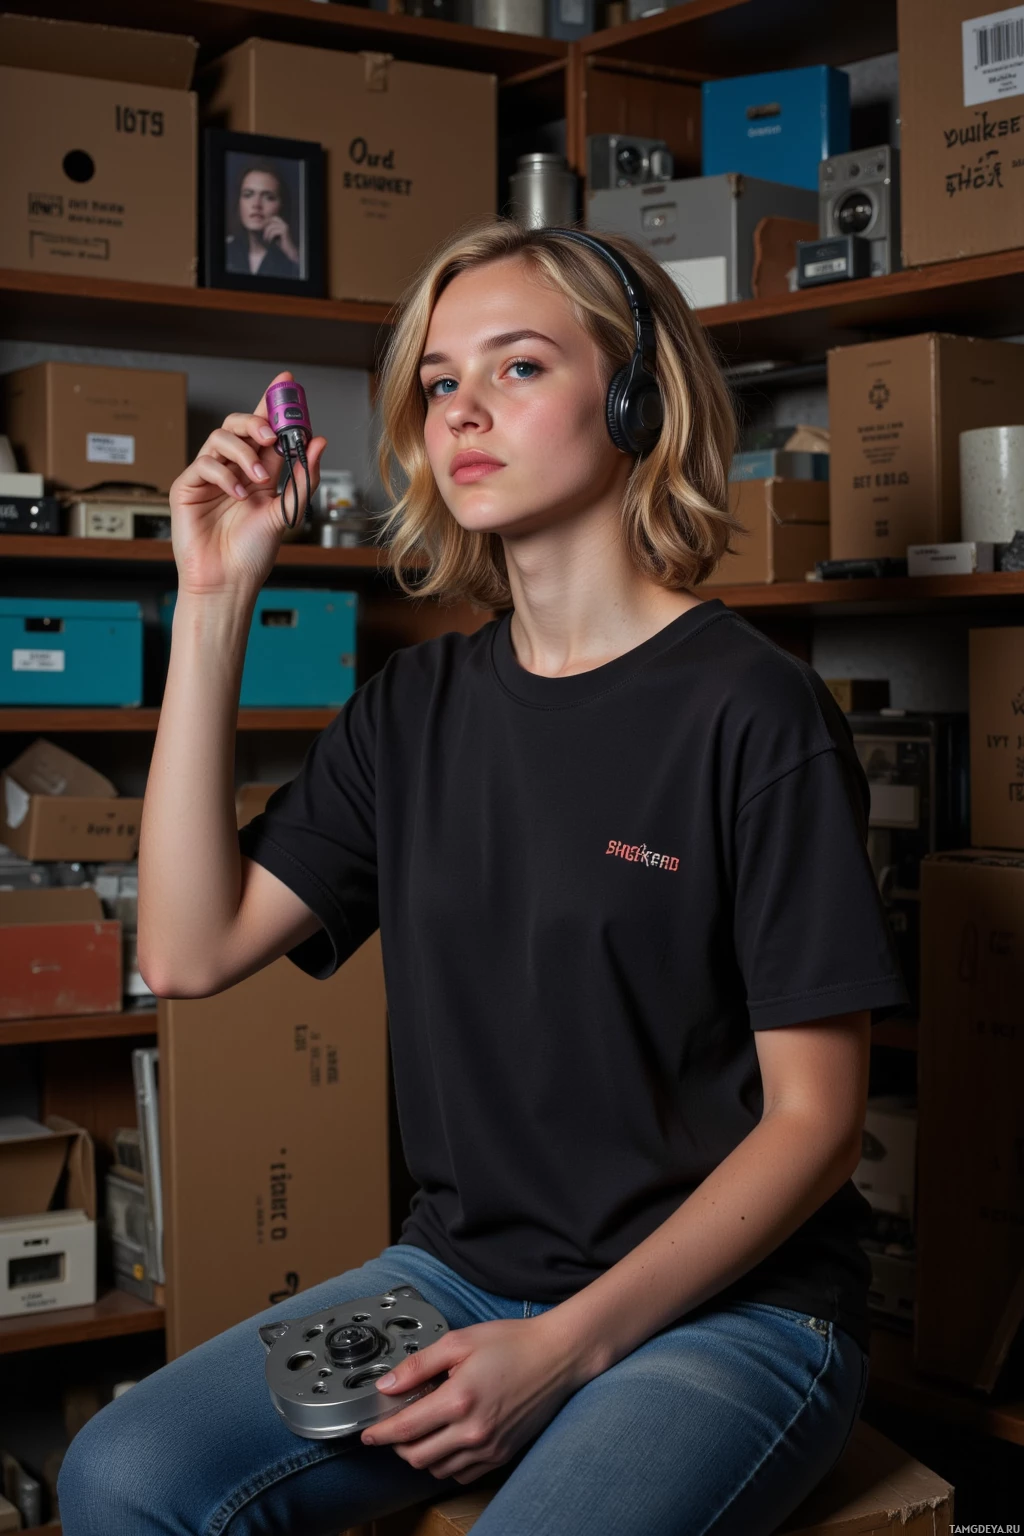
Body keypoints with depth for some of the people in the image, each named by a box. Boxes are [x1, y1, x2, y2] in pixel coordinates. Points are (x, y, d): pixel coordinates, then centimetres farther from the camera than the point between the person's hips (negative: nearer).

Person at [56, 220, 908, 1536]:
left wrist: (569, 1344, -18)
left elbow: (813, 1120, -10)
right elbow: (189, 953, -2)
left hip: (724, 1308, -4)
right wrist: (213, 602, -3)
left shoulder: (752, 713, -11)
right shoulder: (415, 709, 7)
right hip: (462, 1271, 5)